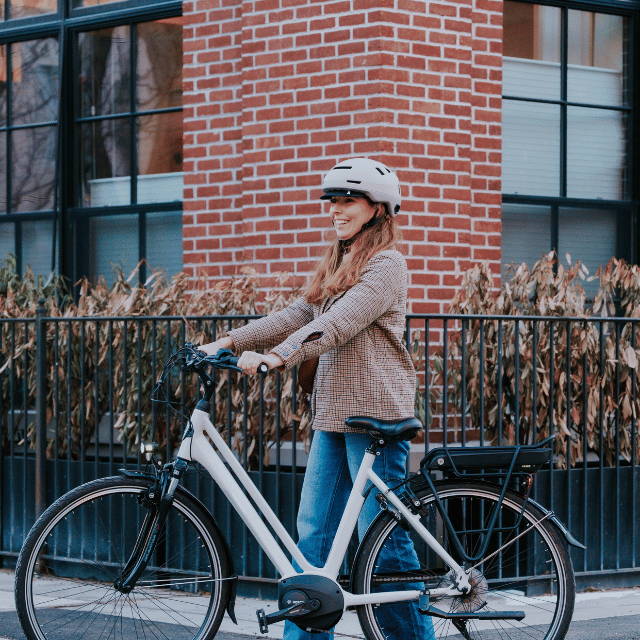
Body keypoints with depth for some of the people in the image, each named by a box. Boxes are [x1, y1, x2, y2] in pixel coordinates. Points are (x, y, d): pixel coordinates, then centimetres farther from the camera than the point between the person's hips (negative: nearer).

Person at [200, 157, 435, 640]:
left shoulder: (386, 264, -10)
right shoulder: (339, 265, 19)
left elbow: (338, 323, -23)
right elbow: (297, 316, 11)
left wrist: (275, 356, -34)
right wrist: (230, 342, 0)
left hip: (375, 415, -9)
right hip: (334, 414, 9)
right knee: (313, 533, 6)